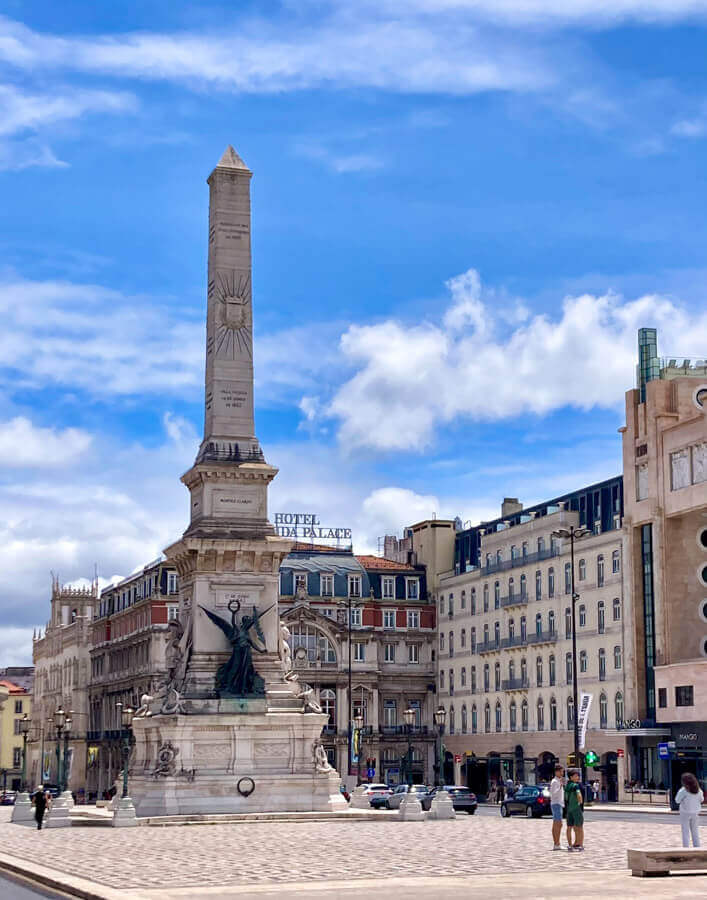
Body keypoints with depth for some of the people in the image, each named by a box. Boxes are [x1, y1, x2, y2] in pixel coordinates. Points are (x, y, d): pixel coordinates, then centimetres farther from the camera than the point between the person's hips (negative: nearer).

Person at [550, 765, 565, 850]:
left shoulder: (559, 781, 19)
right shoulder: (554, 781, -12)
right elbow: (553, 794, -22)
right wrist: (561, 785, -28)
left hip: (559, 804, 10)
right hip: (556, 804, -10)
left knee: (555, 825, 8)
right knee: (559, 824, -14)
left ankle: (556, 844, 8)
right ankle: (557, 844, -17)